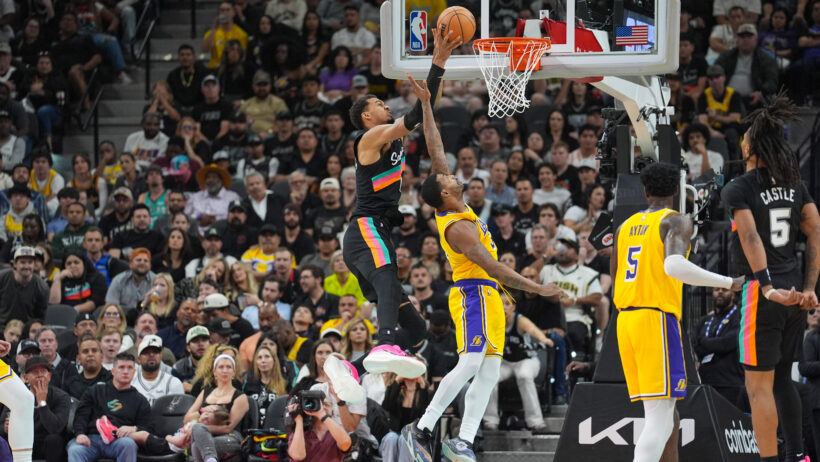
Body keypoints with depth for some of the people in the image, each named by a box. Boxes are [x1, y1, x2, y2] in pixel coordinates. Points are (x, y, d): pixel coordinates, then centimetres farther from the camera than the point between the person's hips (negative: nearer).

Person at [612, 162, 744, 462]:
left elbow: (615, 280, 24)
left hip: (626, 322, 8)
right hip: (657, 322, -8)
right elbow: (674, 266, -25)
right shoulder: (677, 222, -5)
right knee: (659, 419, -12)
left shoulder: (626, 227, 18)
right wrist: (727, 283, -17)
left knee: (667, 408, 17)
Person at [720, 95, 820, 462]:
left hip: (763, 292, -7)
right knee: (782, 379, 18)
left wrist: (768, 288, -26)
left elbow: (751, 238, -21)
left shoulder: (738, 189, -9)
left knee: (759, 385, -2)